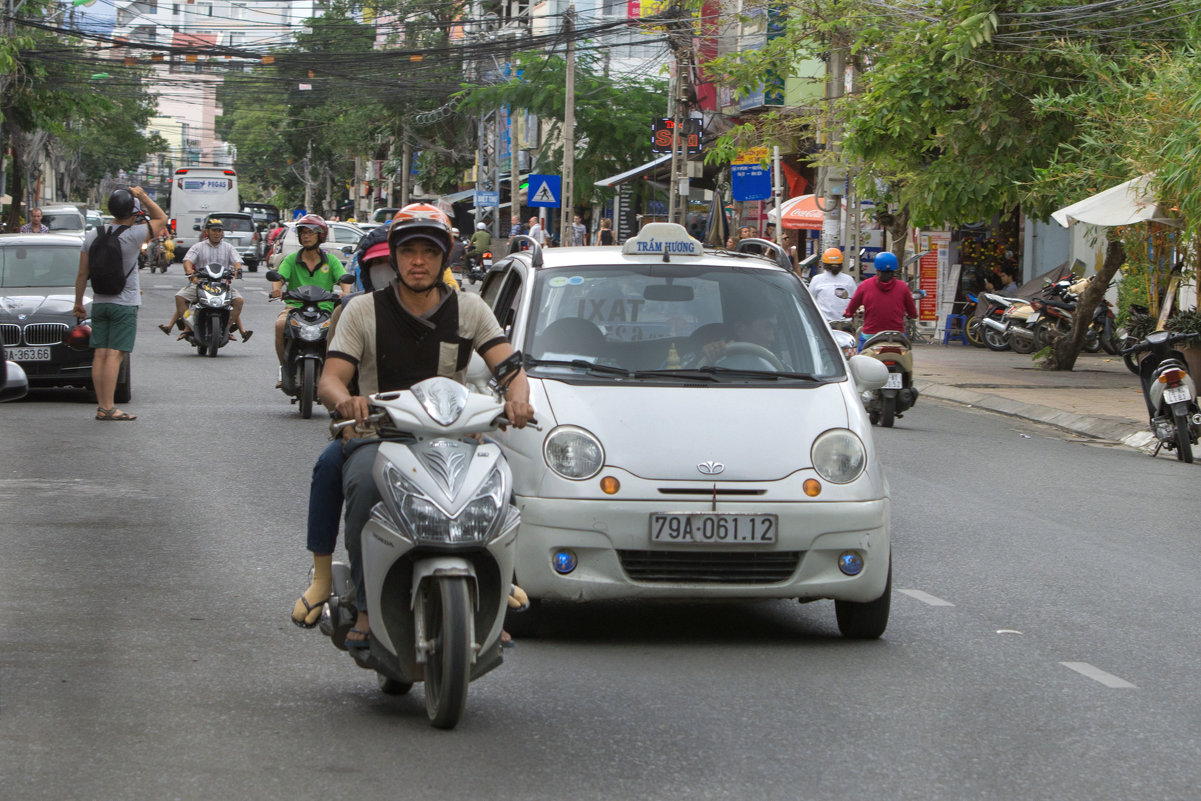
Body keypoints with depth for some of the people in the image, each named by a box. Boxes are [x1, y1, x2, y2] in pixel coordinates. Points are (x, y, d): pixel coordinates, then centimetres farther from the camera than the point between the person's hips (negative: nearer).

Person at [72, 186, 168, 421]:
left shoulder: (93, 235, 3)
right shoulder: (133, 235, -12)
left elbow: (82, 274, 6)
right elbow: (161, 218, 3)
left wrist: (78, 302, 15)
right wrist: (143, 196, 4)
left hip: (99, 303, 5)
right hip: (125, 303, -5)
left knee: (100, 354, 5)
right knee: (114, 355, -8)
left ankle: (102, 405, 4)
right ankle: (107, 407, -12)